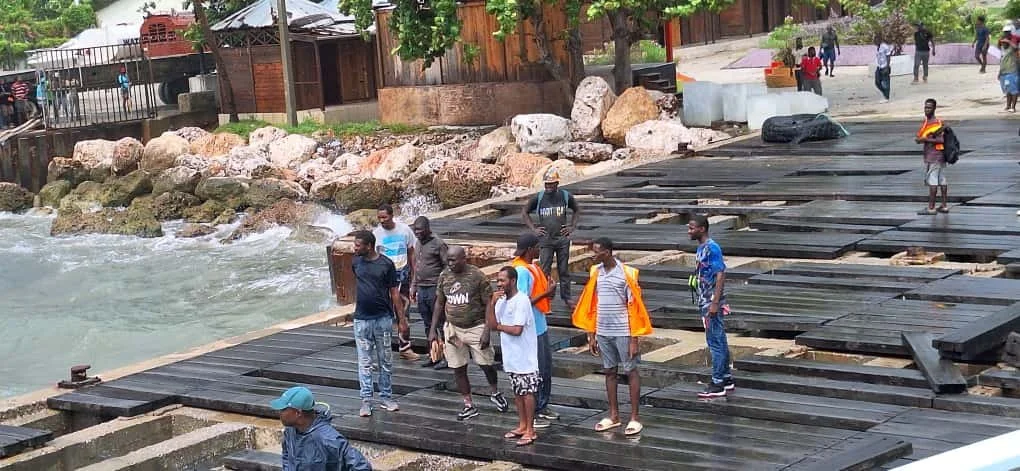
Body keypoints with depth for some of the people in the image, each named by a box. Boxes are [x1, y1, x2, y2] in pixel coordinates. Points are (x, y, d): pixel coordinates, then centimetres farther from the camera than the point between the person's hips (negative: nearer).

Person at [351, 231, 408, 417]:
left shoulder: (386, 264, -7)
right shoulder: (356, 262, 2)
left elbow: (394, 293, -3)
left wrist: (402, 319, -4)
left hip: (383, 318, -2)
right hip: (361, 320, 2)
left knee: (386, 361, 8)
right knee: (364, 363, 2)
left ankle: (386, 397, 17)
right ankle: (366, 400, 5)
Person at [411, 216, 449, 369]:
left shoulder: (438, 244, -10)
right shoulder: (418, 244, 15)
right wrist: (413, 287, 19)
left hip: (435, 289, -8)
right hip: (422, 289, 8)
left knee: (441, 323, -3)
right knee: (428, 325, 12)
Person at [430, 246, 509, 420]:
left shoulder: (477, 276, -13)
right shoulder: (444, 276, 1)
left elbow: (489, 305, -10)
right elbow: (439, 303, 10)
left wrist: (487, 330, -17)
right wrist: (433, 329, 6)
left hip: (476, 328, -4)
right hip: (453, 329, 4)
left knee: (486, 363, 6)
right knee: (458, 369, 5)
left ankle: (495, 392, 35)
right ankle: (468, 406, 16)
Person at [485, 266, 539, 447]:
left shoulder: (521, 300, -18)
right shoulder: (501, 301, 8)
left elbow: (517, 330, -23)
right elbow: (491, 324, 1)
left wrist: (499, 326, -7)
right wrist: (492, 304, -11)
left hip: (525, 357, -8)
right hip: (511, 356, 8)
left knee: (527, 392, -1)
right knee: (517, 391, 16)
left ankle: (530, 430, 4)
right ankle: (522, 425, 26)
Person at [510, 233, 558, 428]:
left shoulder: (532, 267, 9)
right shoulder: (522, 271, -21)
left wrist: (547, 291, -1)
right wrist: (546, 293, -20)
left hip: (541, 326, 10)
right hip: (531, 329, -10)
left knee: (546, 368, 19)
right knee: (535, 372, -1)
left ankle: (542, 407, 32)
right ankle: (532, 414, 9)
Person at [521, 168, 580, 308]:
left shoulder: (566, 196, -1)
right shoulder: (539, 197, -4)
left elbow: (577, 210, 16)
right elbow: (524, 212, 8)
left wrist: (572, 226, 5)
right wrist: (533, 228, 0)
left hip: (562, 239, 1)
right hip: (545, 240, -1)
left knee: (564, 270, 8)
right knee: (545, 270, -1)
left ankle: (566, 298, 17)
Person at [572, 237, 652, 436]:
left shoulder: (626, 274, -12)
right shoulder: (595, 273, 5)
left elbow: (633, 308, -11)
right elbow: (593, 306, 11)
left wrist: (634, 339, -13)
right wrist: (591, 335, 10)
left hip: (623, 332, -6)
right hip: (603, 332, 6)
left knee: (630, 372, 3)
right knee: (609, 372, 12)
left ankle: (635, 417, 8)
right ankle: (614, 415, 21)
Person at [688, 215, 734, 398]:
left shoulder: (712, 249, -17)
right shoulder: (701, 248, 13)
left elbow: (720, 275, -21)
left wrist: (715, 303, -24)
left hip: (711, 303, -10)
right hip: (705, 302, 10)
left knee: (715, 342, -5)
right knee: (719, 341, 15)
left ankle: (718, 384, -1)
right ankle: (726, 379, 22)